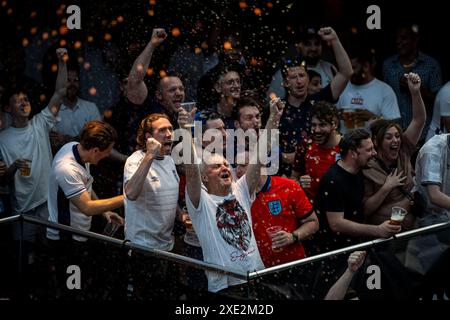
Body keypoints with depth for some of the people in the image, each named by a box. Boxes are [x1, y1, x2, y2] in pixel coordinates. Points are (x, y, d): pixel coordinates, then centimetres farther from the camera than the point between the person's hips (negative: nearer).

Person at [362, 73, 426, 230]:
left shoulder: (403, 154, 6)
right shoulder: (367, 170, -9)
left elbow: (419, 120, 4)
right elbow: (364, 210, -9)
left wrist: (415, 92, -9)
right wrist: (386, 188, -15)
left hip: (411, 227, 7)